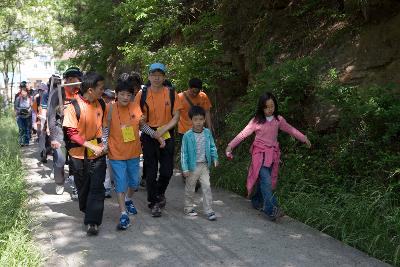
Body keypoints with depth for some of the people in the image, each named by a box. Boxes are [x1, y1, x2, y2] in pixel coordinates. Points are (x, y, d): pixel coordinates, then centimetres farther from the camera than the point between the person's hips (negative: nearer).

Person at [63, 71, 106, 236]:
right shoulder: (73, 107, -13)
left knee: (97, 188, -5)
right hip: (79, 154, -2)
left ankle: (92, 222, -1)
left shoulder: (101, 104, -1)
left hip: (98, 153, 2)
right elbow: (72, 133, -15)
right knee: (83, 187, 14)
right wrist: (92, 146, -21)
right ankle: (87, 211, 38)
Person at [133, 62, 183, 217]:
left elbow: (176, 116, -3)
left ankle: (160, 193, 36)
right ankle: (154, 203, 21)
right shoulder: (142, 95, -3)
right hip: (149, 136, 0)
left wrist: (164, 129, -15)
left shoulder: (172, 94, -3)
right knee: (151, 172, 6)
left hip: (167, 136, 1)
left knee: (167, 171, 5)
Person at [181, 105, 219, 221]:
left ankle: (209, 210, 9)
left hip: (204, 165, 2)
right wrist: (185, 168, -11)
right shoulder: (187, 136, -12)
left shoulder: (207, 133, -2)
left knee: (207, 187, 1)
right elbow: (184, 153, -9)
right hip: (193, 166, -2)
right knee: (190, 188, 12)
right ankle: (188, 208, 29)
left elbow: (212, 146, 9)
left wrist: (215, 158, -5)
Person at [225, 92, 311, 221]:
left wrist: (304, 139, 16)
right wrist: (230, 146, -13)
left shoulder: (278, 120, 3)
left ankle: (257, 202, 30)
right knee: (266, 181, -14)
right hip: (260, 153, -4)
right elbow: (243, 134, -8)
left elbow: (291, 130, 13)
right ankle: (271, 209, -17)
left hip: (273, 154, 4)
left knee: (265, 181, 10)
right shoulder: (256, 121, -8)